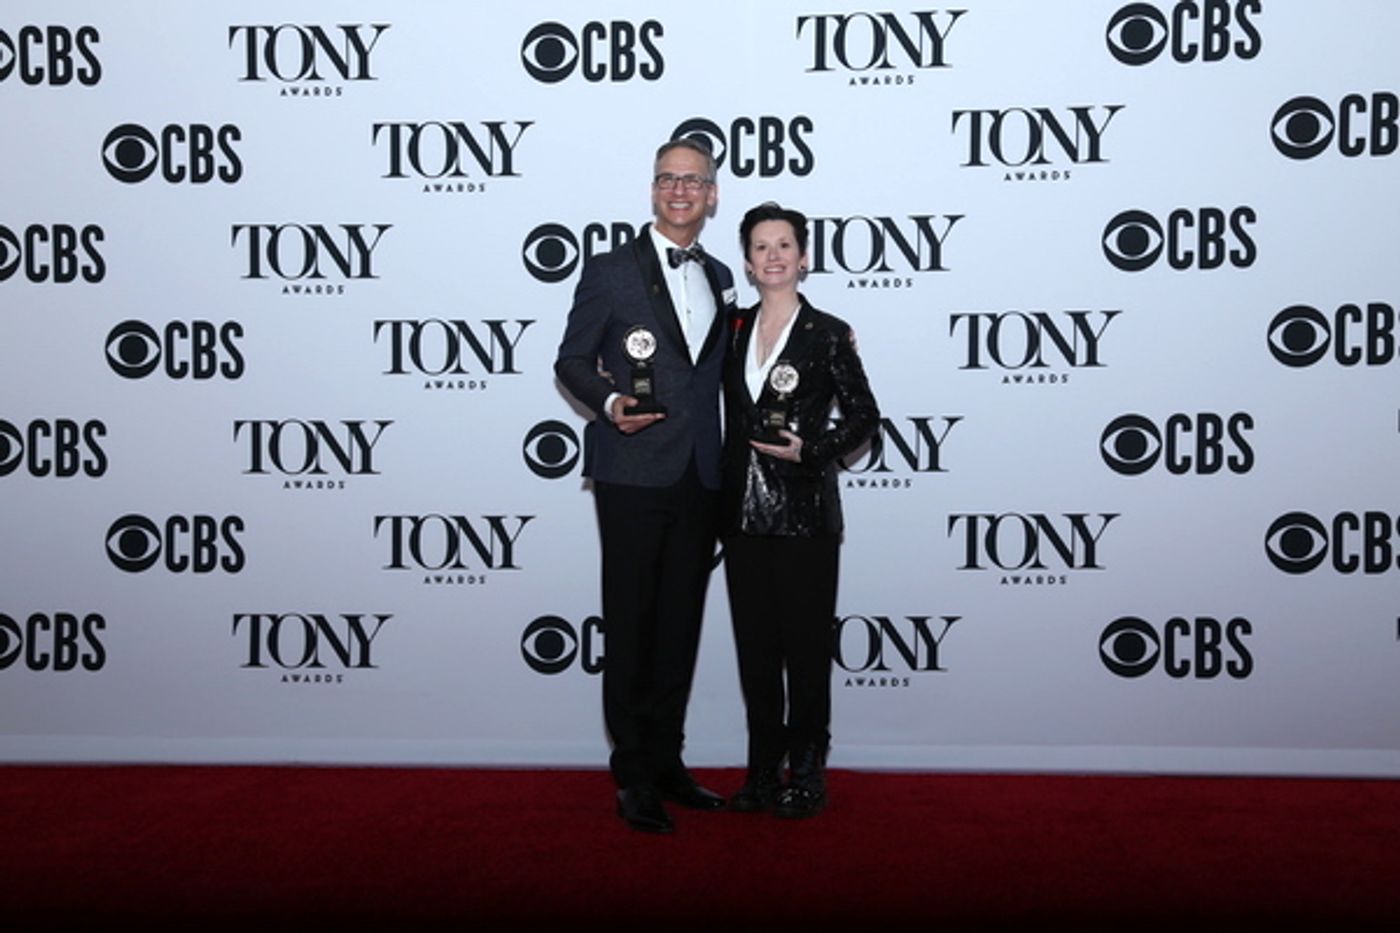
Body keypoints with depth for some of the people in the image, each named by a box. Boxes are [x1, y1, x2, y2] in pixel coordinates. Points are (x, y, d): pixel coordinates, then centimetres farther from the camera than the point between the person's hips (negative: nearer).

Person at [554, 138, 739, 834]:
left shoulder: (720, 278, 15)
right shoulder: (610, 271, 0)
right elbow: (571, 360, 0)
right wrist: (609, 401, -17)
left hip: (699, 480, 5)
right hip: (634, 476, -5)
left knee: (680, 624, 11)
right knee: (631, 625, 0)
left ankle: (667, 761, 22)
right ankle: (633, 776, 10)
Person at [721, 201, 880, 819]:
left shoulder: (829, 335, -3)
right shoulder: (733, 329, 9)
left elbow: (864, 416, 0)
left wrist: (810, 451, -12)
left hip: (804, 511, -4)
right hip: (744, 509, 4)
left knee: (806, 642, 2)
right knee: (754, 644, 9)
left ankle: (806, 771, 15)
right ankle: (763, 767, 20)